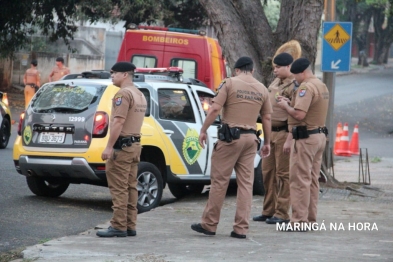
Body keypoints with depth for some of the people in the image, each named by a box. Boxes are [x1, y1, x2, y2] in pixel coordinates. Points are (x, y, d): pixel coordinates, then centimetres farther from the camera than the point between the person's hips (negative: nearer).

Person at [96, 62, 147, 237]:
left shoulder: (123, 94, -14)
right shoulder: (140, 95, 17)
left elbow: (118, 122, -21)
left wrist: (109, 147, -21)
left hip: (122, 145, -10)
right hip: (135, 144, 10)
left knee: (119, 188, -8)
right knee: (130, 187, 10)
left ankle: (118, 226, -8)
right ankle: (130, 226, 11)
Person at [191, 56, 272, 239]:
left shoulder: (230, 83, -3)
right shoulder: (262, 89, 10)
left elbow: (215, 109, -10)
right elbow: (266, 118, 12)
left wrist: (203, 130, -3)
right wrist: (267, 142, 20)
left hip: (230, 136, -4)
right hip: (251, 138, 4)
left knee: (219, 181, 1)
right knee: (246, 183, 6)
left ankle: (209, 224, 6)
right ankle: (241, 228, 4)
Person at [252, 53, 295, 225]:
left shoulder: (294, 86, -13)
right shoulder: (275, 83, 14)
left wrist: (290, 139, -22)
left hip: (284, 134, -9)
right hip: (270, 132, 9)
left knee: (283, 174, -3)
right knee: (267, 172, 12)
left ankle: (282, 214, 2)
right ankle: (268, 211, 20)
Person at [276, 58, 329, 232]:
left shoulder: (306, 87, -16)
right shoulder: (322, 86, 15)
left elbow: (299, 114, -24)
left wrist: (285, 106, -6)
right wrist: (291, 103, 10)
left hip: (305, 137, -10)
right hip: (320, 135, 10)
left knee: (300, 180, -6)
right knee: (312, 180, 14)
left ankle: (299, 221, -5)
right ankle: (310, 219, 19)